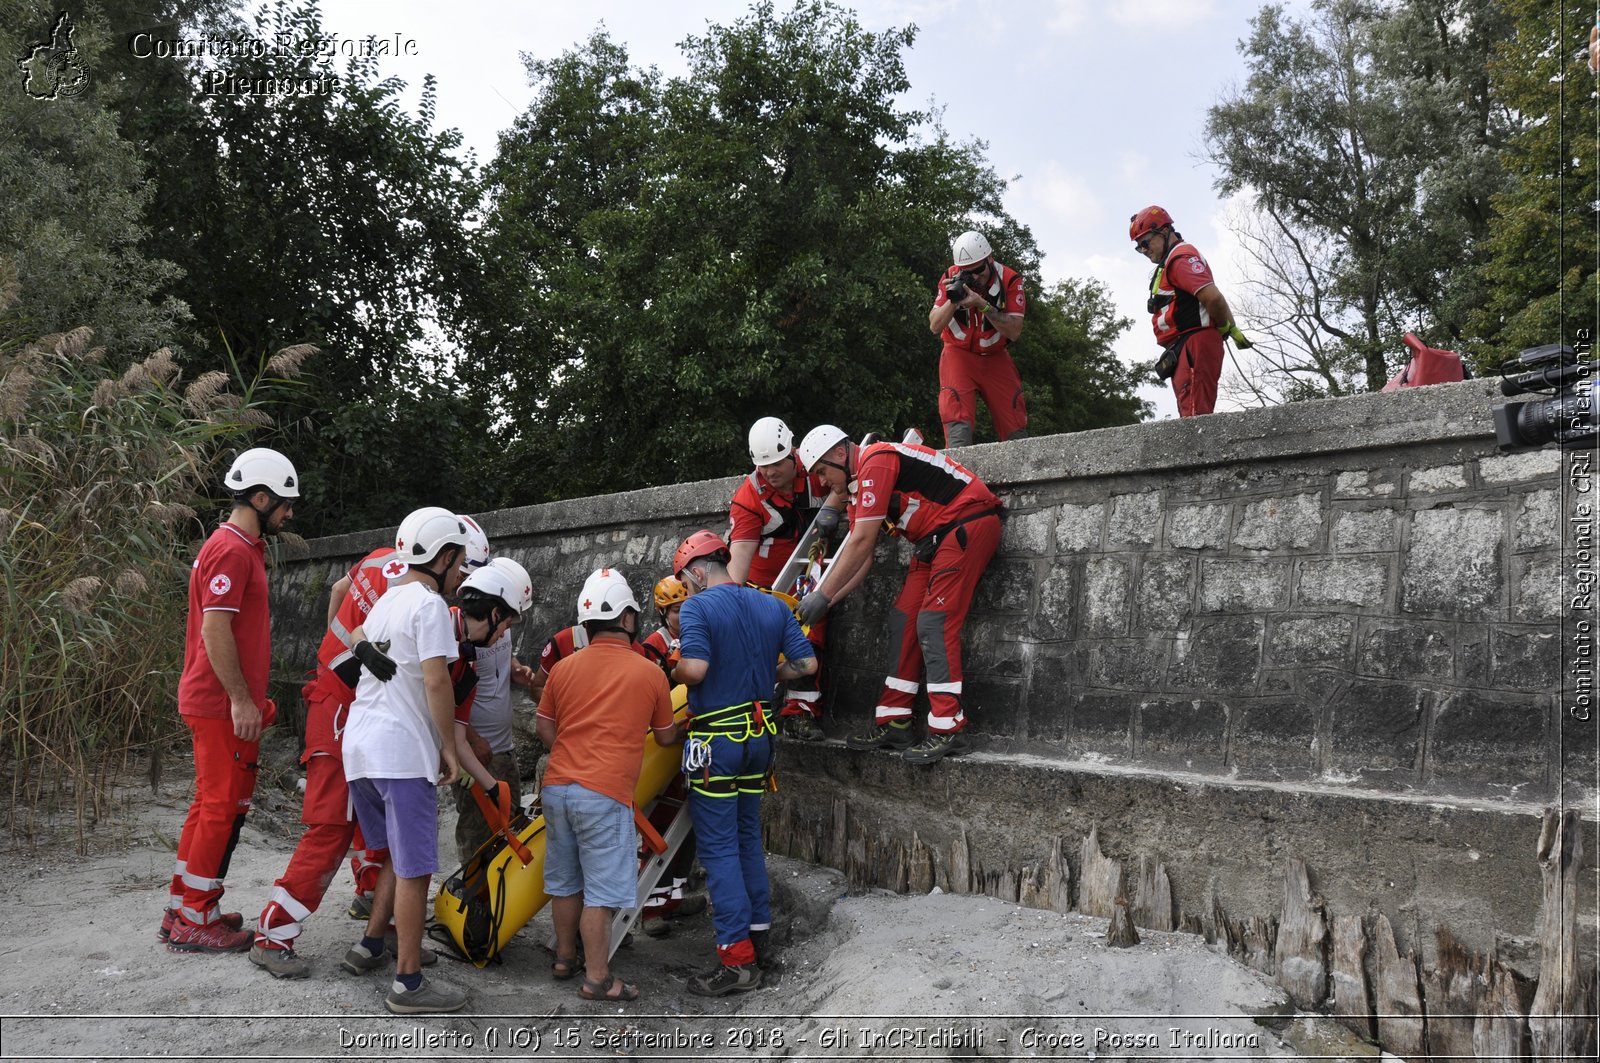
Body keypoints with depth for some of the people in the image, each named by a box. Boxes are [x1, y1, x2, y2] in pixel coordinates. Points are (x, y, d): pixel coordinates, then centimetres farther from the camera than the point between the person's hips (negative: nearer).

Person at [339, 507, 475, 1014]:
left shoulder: (385, 600, 16)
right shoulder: (429, 605, -11)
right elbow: (436, 681, -18)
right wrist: (450, 748, -9)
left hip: (360, 742, 9)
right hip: (403, 748, -9)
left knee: (398, 855, 23)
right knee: (414, 868, -2)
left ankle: (370, 947, 30)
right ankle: (409, 983, 3)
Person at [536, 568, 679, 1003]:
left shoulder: (564, 667, 7)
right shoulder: (649, 673, -2)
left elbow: (544, 728, 14)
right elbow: (666, 737, 11)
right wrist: (682, 731, 33)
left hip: (557, 786, 5)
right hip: (605, 794, -5)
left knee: (566, 881, 18)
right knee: (601, 890, 1)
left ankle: (566, 957, 32)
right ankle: (597, 979, 6)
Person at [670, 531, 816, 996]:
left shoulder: (698, 607, -12)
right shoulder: (773, 606, 7)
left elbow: (695, 668, -24)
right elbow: (806, 663, 2)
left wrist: (674, 673, -3)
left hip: (716, 740, -7)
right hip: (759, 734, 7)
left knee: (718, 847, -2)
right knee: (748, 837, 19)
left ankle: (738, 958, -2)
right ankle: (758, 934, 25)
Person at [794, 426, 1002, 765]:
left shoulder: (877, 461, -17)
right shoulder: (859, 485, 14)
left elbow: (861, 543, -20)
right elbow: (862, 559, 13)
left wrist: (823, 594, -14)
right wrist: (828, 601, 3)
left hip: (969, 525, -10)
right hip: (935, 539, 10)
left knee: (933, 623, -16)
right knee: (903, 622, 5)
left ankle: (948, 729, -14)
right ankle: (893, 725, 8)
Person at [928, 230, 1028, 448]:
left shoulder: (1010, 280, -13)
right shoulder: (952, 278, -10)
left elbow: (1014, 332, -20)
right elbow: (934, 327, -10)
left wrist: (982, 305, -31)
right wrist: (953, 301, -28)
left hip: (995, 358, 1)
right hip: (959, 355, -1)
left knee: (1015, 428, -2)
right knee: (959, 422, -20)